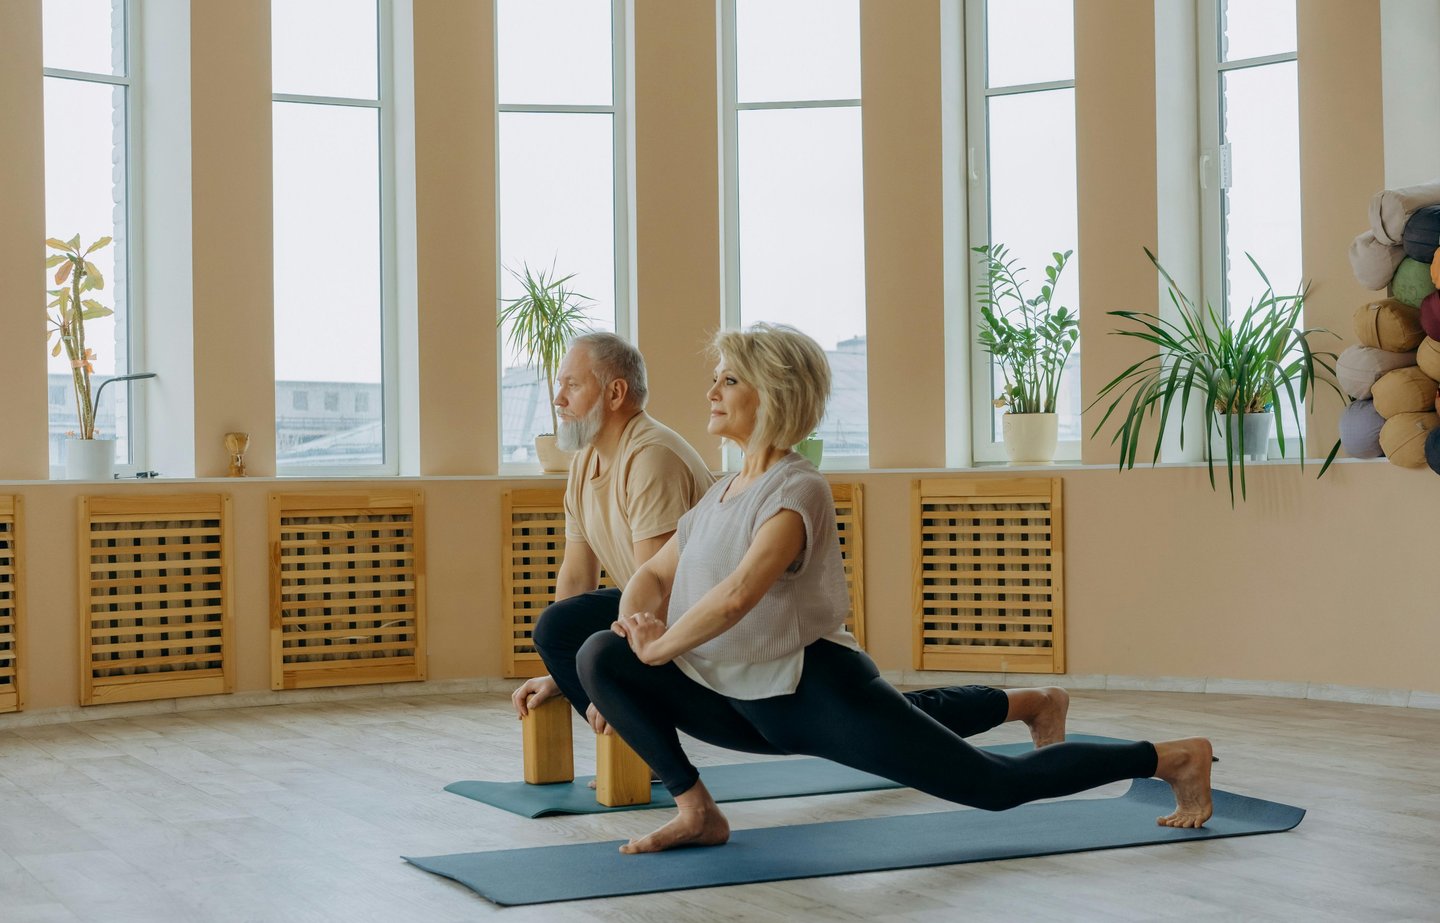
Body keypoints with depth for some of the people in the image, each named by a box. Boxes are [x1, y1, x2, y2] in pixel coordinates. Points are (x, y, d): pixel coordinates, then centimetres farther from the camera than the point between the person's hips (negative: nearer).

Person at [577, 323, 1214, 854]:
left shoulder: (796, 490, -15)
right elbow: (654, 574, 19)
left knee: (998, 786, -6)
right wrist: (635, 620, -4)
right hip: (746, 705, 8)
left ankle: (1174, 758, 11)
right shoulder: (721, 495, 13)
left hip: (819, 693, -8)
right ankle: (697, 812, -1)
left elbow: (739, 592, -31)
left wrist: (659, 648, -19)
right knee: (600, 658, -4)